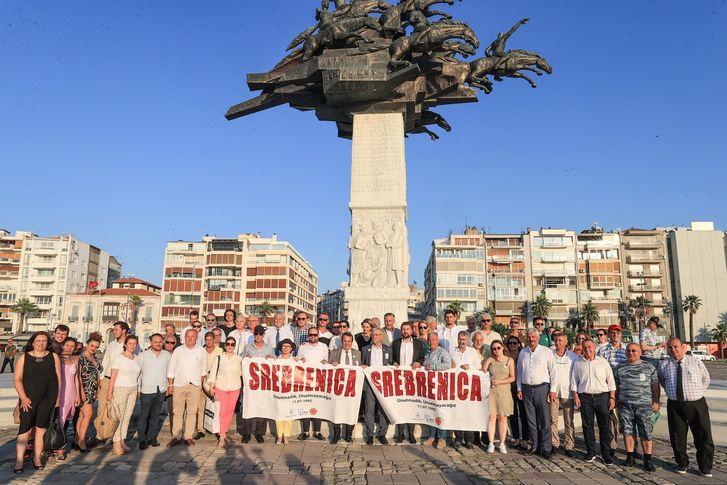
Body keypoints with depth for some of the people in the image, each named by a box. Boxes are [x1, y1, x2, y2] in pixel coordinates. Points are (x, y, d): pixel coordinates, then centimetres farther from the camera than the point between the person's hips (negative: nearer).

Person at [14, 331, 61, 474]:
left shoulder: (53, 356, 5)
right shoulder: (24, 357, 3)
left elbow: (58, 377, 7)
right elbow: (17, 379, 0)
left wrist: (58, 397, 5)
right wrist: (23, 397, -9)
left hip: (48, 398, 1)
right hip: (28, 398, -1)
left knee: (41, 427, 4)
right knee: (25, 428, -5)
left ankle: (37, 458, 12)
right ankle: (19, 461, 0)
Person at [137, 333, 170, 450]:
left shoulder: (167, 355, 6)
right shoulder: (143, 355, -2)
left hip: (161, 390, 3)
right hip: (147, 390, -3)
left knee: (155, 415, 10)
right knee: (144, 415, -2)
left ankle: (152, 438, 18)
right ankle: (142, 440, 5)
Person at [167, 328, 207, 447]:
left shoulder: (201, 351, 4)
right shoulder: (178, 350, 4)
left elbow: (204, 369, 11)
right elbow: (171, 369, 6)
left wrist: (201, 382, 6)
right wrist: (170, 385, 1)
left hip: (195, 386, 0)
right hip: (179, 385, 0)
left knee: (191, 412, 2)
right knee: (178, 412, 3)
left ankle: (188, 437, 10)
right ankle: (176, 437, 11)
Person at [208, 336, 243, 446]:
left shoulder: (239, 359, 3)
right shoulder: (219, 358, -1)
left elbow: (241, 373, 8)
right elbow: (213, 372, 1)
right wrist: (211, 386, -1)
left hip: (234, 388, 2)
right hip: (221, 387, -2)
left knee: (230, 411, 6)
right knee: (222, 411, -3)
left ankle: (224, 433, 20)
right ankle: (222, 436, 5)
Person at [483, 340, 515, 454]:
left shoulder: (509, 360, 5)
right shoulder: (490, 360, 8)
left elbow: (512, 378, 0)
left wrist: (499, 382, -10)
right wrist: (488, 360, -9)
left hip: (504, 391, 0)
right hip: (491, 391, 0)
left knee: (502, 418, 3)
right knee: (491, 417, -2)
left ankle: (502, 444, 11)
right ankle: (491, 443, 4)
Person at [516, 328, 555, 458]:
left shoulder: (546, 352, 0)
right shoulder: (523, 352, 11)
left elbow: (553, 372, -1)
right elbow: (519, 371, 15)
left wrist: (552, 390, -6)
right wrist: (519, 389, 10)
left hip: (542, 388, -4)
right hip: (526, 388, 4)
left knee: (544, 420, -3)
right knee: (531, 420, 9)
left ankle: (546, 448, 3)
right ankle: (535, 445, 18)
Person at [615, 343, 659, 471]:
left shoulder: (649, 367, 5)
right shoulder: (620, 368, 9)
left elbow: (655, 386, 7)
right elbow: (616, 387, 14)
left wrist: (656, 402, 3)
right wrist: (615, 401, 12)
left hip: (644, 404, -2)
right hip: (625, 404, 2)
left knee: (646, 433, -1)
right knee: (628, 431, 6)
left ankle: (647, 460, 9)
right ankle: (630, 457, 17)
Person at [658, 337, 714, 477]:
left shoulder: (695, 361, 2)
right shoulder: (664, 365, 2)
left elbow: (706, 379, 16)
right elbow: (662, 382, 20)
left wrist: (698, 393, 11)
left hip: (697, 405, 0)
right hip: (675, 406, 1)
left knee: (704, 437, 4)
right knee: (677, 438, 7)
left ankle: (705, 467, 20)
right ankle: (682, 464, 26)